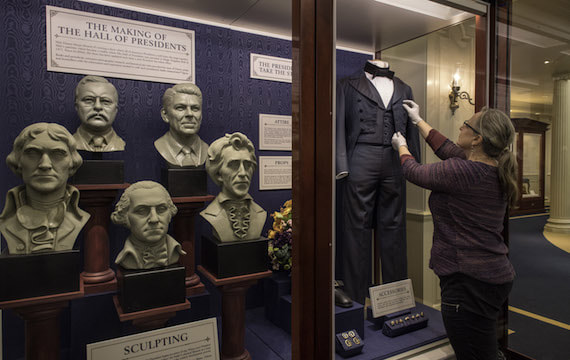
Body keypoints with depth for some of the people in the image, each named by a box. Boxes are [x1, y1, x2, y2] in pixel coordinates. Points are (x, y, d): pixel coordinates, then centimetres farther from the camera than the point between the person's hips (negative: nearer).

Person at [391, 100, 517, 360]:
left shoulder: (463, 171, -22)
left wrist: (402, 148, 16)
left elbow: (415, 173, -6)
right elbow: (448, 150, 18)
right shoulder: (493, 168, 5)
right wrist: (419, 122, 29)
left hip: (469, 283, -10)